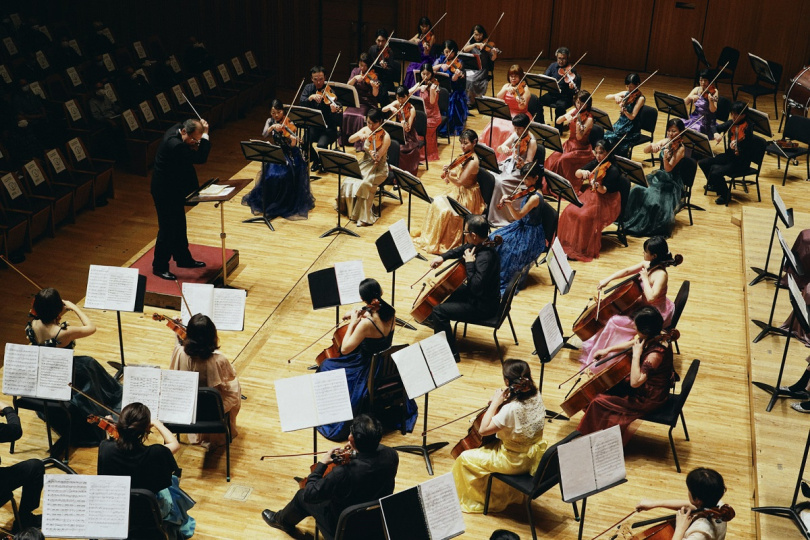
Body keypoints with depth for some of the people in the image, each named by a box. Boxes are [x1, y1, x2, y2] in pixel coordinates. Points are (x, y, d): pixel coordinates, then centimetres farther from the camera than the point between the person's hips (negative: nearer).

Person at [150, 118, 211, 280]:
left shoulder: (177, 129, -4)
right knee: (167, 228, 1)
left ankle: (183, 259, 37)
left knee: (179, 225, 22)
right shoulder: (175, 144, -32)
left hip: (174, 188, 10)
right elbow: (201, 158, -31)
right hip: (166, 191, -10)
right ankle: (159, 267, 15)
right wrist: (205, 135, -24)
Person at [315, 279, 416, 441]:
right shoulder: (391, 313, -13)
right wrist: (361, 317, -4)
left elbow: (345, 349, -26)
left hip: (368, 372, -7)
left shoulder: (366, 323, -34)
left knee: (327, 366, 17)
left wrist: (352, 323, -18)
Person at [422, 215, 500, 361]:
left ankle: (451, 352, -4)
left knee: (439, 310, -16)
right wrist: (443, 257, 1)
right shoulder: (478, 245, -4)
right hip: (478, 295, 10)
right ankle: (435, 321, 52)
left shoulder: (485, 258, -33)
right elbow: (461, 250, 16)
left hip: (483, 306, -10)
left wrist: (469, 263, -30)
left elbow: (476, 287, -37)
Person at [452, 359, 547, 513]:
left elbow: (483, 430, -25)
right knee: (492, 445, 34)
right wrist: (504, 401, -4)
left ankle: (472, 501, 26)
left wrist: (495, 403, -21)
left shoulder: (511, 409, -34)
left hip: (515, 462, -8)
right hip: (535, 455, 8)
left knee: (465, 458, 5)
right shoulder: (536, 396, -11)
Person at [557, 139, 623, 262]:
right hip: (589, 196, 7)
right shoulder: (595, 164, 6)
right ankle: (567, 243, -7)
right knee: (569, 211, -17)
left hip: (606, 203, -6)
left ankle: (581, 250, -20)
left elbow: (604, 191, -19)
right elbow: (576, 174, 6)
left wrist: (597, 186, -40)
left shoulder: (613, 170, -13)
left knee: (583, 216, -31)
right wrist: (583, 172, -16)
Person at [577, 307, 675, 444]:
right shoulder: (652, 338, -7)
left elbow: (635, 382, -37)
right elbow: (630, 344, 14)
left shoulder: (656, 353, -34)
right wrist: (609, 349, 3)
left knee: (599, 402, -7)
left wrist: (636, 355, -33)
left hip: (649, 399, -9)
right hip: (645, 386, 9)